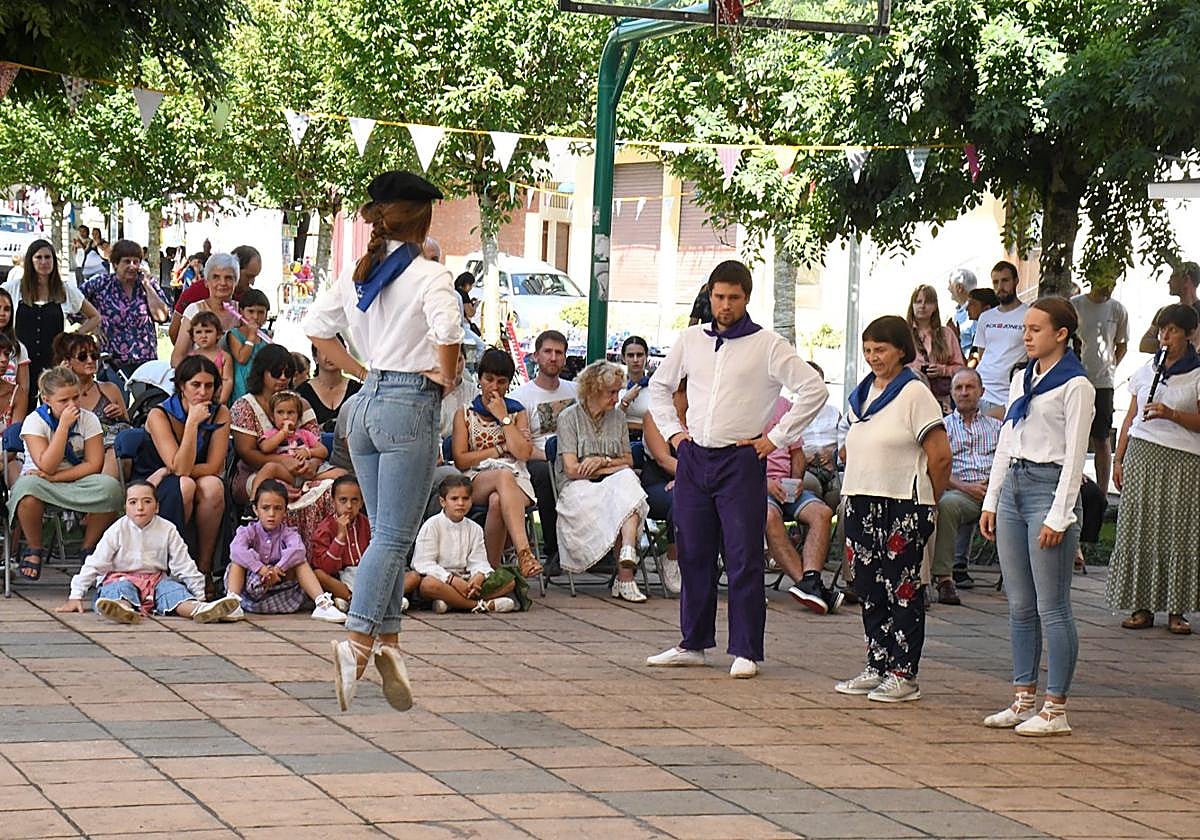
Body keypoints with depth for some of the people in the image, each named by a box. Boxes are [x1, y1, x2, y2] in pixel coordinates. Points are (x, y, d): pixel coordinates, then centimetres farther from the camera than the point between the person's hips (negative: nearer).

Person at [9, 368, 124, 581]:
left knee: (110, 487, -31)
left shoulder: (88, 419, -3)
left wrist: (55, 477, -21)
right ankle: (34, 550, -14)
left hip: (77, 482, 2)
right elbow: (47, 466, -21)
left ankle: (88, 548, -8)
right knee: (27, 486, -39)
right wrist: (64, 424, -24)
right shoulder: (35, 421, -10)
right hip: (42, 482, -2)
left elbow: (94, 464, -10)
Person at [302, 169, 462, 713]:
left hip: (367, 403, 7)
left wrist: (360, 371, 14)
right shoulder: (429, 275, -10)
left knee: (385, 533, 13)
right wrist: (446, 377, -8)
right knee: (394, 537, -7)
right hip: (410, 406, -7)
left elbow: (316, 327, 13)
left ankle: (389, 641, 12)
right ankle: (358, 640, -18)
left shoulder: (357, 275, 10)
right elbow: (447, 331, -26)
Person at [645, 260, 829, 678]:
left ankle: (746, 651, -1)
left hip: (741, 460, -4)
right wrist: (672, 429, 13)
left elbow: (814, 389, -8)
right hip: (693, 458, 4)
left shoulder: (767, 345, -3)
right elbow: (660, 385, 26)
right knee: (693, 554, 8)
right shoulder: (691, 340, 11)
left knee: (743, 558, -4)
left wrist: (777, 438, -8)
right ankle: (693, 643, 17)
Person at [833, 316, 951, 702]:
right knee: (869, 590, 10)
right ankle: (877, 667, 17)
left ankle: (904, 674, 0)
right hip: (862, 503, 8)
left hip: (904, 508, -8)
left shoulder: (915, 394, -9)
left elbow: (940, 456, -9)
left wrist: (926, 503, -1)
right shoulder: (862, 394, 14)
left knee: (902, 590, -3)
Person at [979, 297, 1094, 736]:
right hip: (1012, 486, 8)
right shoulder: (1022, 379, 15)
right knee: (1019, 605, 10)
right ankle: (1024, 699, 16)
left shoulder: (1075, 386, -8)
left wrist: (1058, 516, -15)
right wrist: (991, 500, 13)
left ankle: (1055, 710, -2)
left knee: (1052, 608, -5)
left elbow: (1074, 455, -11)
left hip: (1050, 489, -8)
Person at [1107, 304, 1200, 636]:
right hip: (1142, 453, 4)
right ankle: (1142, 607, 4)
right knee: (1140, 531, -1)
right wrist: (1119, 459, 12)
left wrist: (1171, 414, -18)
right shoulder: (1146, 370, 14)